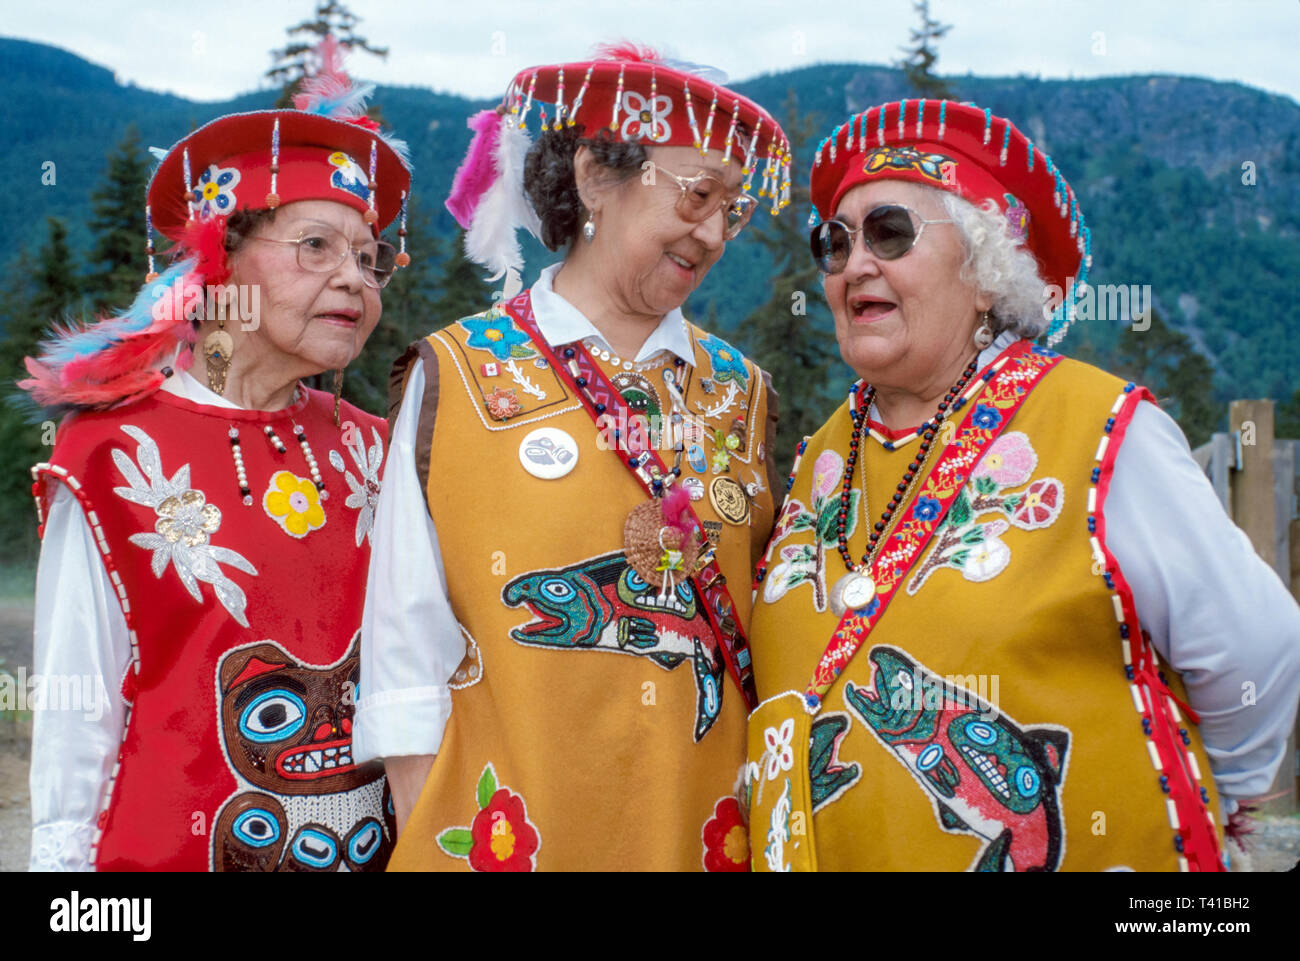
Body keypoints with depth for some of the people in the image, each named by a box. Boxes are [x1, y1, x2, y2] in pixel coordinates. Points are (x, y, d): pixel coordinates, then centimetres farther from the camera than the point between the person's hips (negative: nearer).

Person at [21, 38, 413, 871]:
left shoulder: (366, 450, 1)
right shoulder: (117, 457, -12)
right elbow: (74, 725, -7)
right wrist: (63, 855, -7)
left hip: (372, 846, 4)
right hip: (177, 846, -4)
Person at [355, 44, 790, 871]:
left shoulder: (742, 392, 4)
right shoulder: (456, 375, -5)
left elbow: (766, 634, 9)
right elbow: (406, 653, -4)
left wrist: (768, 836, 4)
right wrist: (431, 840, -7)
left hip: (705, 836, 3)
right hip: (507, 834, -3)